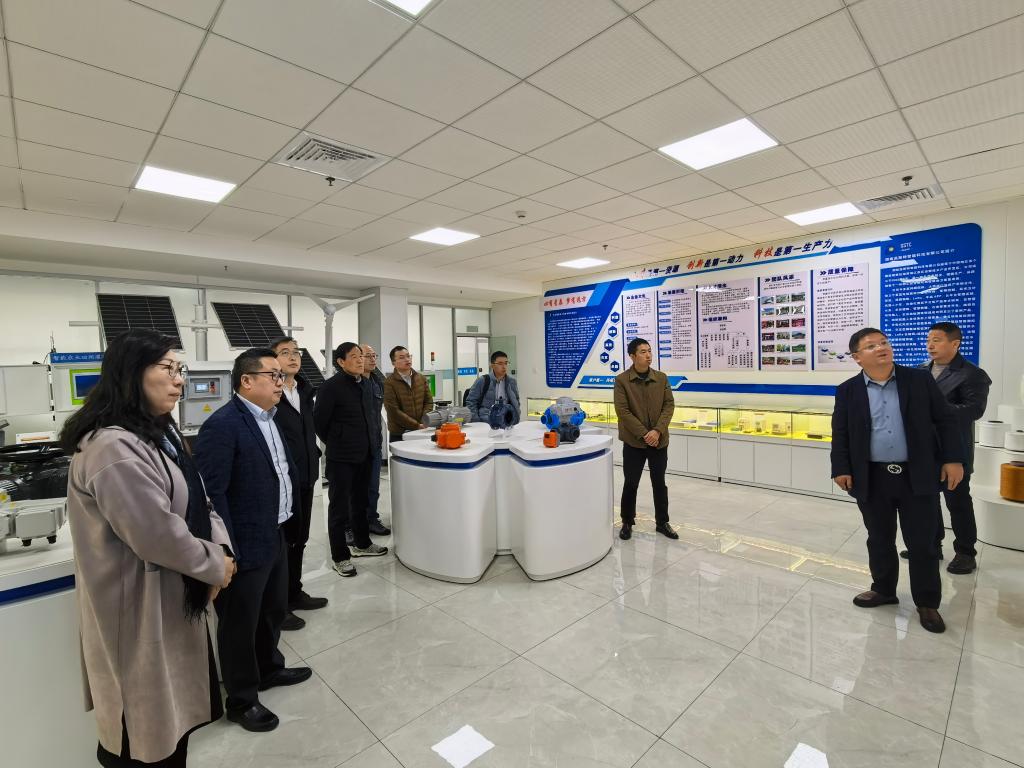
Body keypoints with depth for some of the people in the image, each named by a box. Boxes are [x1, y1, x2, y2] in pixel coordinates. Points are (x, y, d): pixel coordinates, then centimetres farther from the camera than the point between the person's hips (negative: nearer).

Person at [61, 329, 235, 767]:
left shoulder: (158, 433, 7)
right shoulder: (113, 448, -26)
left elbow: (196, 503, 10)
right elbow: (158, 535, -28)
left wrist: (220, 546, -6)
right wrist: (216, 565, -13)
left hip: (172, 599, 9)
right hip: (142, 609, -9)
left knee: (173, 713, 25)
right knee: (148, 728, 12)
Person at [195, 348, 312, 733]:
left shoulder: (269, 418, 8)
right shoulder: (222, 425, -21)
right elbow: (212, 492, -23)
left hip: (275, 536, 9)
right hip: (246, 545, -9)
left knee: (274, 610, 25)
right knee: (240, 625, 12)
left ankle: (269, 668, 47)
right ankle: (241, 700, 31)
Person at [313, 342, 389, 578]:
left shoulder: (364, 385, 7)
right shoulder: (331, 387, -15)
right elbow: (319, 422, -11)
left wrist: (372, 442, 10)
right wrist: (335, 444, -1)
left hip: (365, 454, 7)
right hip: (341, 457, -7)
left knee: (360, 501, 20)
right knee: (340, 507, 5)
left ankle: (362, 544, 37)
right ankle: (340, 557, 18)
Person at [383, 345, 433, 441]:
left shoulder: (421, 378, 8)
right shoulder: (389, 383, -9)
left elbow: (429, 402, 8)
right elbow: (394, 411, -14)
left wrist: (424, 423, -8)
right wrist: (417, 425, -16)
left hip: (422, 432, 4)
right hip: (399, 434, -4)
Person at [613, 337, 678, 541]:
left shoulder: (661, 378, 3)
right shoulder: (622, 380, -8)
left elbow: (669, 405, 0)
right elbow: (623, 411, -12)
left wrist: (657, 431, -14)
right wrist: (644, 434, -16)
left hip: (659, 440, 3)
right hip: (633, 441, -3)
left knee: (659, 483, 13)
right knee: (630, 483, 7)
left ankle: (662, 522, 28)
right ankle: (627, 522, 24)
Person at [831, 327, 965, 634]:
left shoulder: (920, 379, 0)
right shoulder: (848, 391, -1)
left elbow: (945, 420, 3)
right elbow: (840, 434, 1)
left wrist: (953, 459, -3)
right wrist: (841, 469, -4)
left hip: (917, 476, 0)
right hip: (872, 479, 1)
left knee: (922, 542, 8)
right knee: (879, 540, 13)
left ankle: (927, 603, 24)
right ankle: (883, 590, 31)